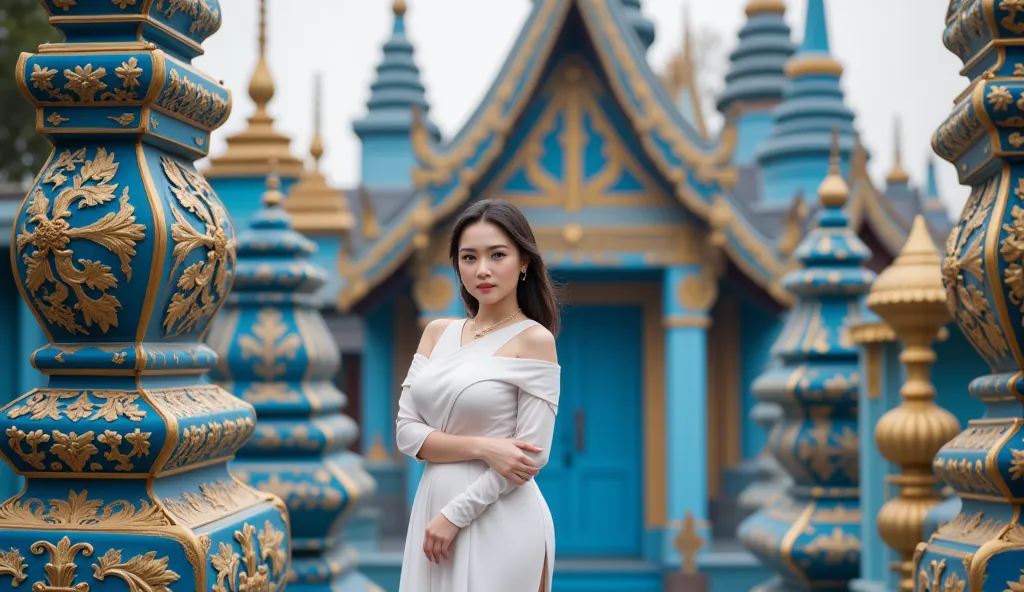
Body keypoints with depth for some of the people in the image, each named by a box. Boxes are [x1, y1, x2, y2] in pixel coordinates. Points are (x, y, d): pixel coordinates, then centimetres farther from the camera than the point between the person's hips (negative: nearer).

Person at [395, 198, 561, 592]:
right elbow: (406, 432, 1)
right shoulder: (437, 333, 8)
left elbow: (532, 456, -12)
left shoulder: (534, 340, -7)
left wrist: (454, 515, -13)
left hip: (500, 523, -5)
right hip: (430, 508, 5)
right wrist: (482, 448, -14)